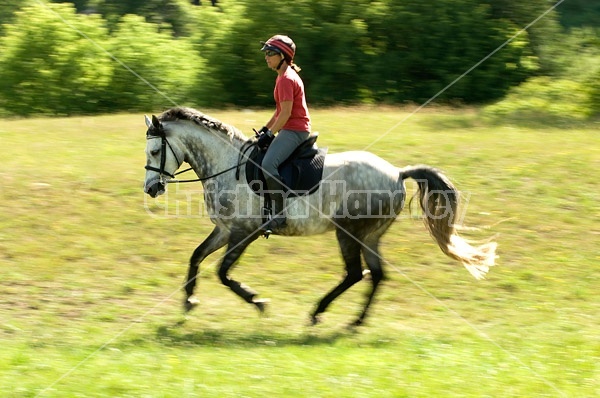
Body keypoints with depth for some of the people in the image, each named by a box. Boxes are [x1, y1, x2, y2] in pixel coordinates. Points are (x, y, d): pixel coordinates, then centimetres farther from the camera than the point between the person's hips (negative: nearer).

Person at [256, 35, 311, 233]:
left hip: (294, 131, -12)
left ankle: (279, 215, -26)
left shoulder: (286, 79, -15)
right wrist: (266, 128, 16)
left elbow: (286, 112, -21)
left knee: (268, 164, -26)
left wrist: (270, 134, -18)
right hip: (290, 129, 12)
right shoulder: (284, 76, 17)